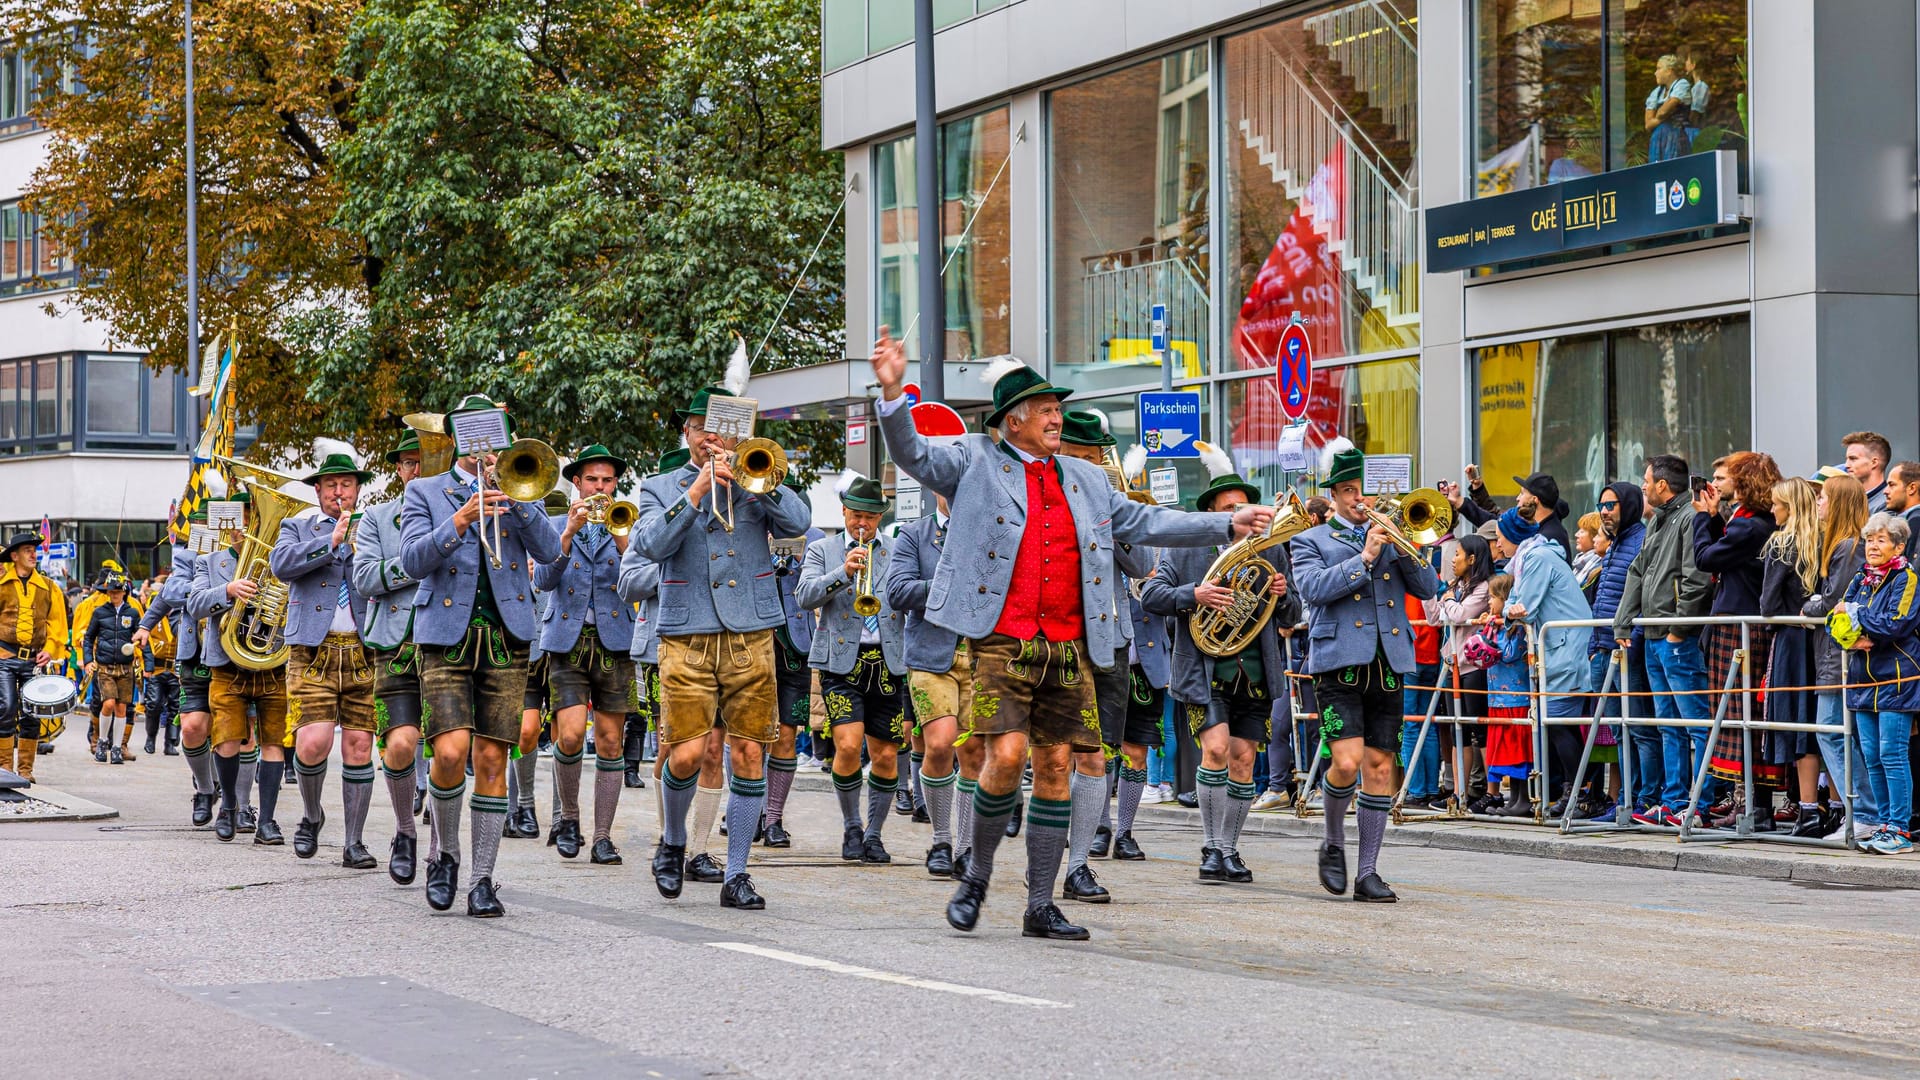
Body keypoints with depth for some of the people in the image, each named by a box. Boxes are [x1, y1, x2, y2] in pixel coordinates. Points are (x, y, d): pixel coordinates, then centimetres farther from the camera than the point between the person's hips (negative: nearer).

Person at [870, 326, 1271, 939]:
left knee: (1055, 767, 4)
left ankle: (1040, 906, 9)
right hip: (1002, 642, -5)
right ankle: (976, 877, 5)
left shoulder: (1084, 480, 20)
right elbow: (912, 454, -4)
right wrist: (893, 392, -21)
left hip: (1069, 648, 5)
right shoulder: (976, 463, 6)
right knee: (1006, 756, -16)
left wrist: (1228, 525, 18)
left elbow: (1142, 522, 23)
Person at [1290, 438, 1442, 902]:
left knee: (1379, 768, 1)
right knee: (1346, 761, -16)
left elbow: (1428, 589, 9)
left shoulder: (1392, 537, 20)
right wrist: (1365, 557, -14)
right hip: (1339, 663, -3)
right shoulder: (1312, 542, 10)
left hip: (1388, 666, 4)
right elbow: (1313, 588, -10)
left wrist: (1402, 548, -5)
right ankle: (1333, 843, 10)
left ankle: (1368, 873, 5)